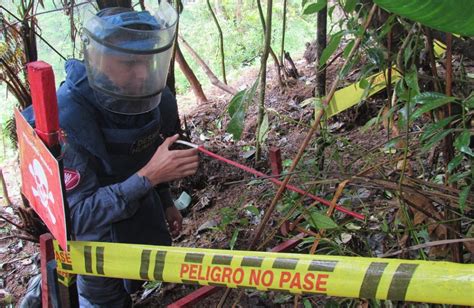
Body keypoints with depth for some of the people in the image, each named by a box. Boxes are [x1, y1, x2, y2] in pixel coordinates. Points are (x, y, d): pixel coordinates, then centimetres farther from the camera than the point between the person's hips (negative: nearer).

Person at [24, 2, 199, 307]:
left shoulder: (156, 100, -16)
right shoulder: (64, 120, -33)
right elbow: (76, 216, -35)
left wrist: (166, 201, 14)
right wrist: (148, 177, -43)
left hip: (145, 221, 5)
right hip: (98, 232, -5)